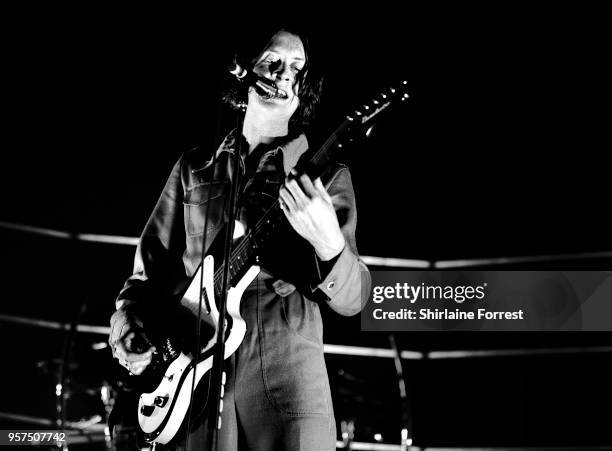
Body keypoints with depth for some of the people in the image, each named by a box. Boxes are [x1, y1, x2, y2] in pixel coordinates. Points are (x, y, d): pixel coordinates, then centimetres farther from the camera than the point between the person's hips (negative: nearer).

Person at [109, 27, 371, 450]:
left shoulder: (327, 174, 8)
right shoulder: (194, 168, 16)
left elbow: (352, 299, -2)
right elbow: (150, 269, 20)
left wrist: (329, 243, -22)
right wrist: (127, 326, 0)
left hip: (285, 368, -2)